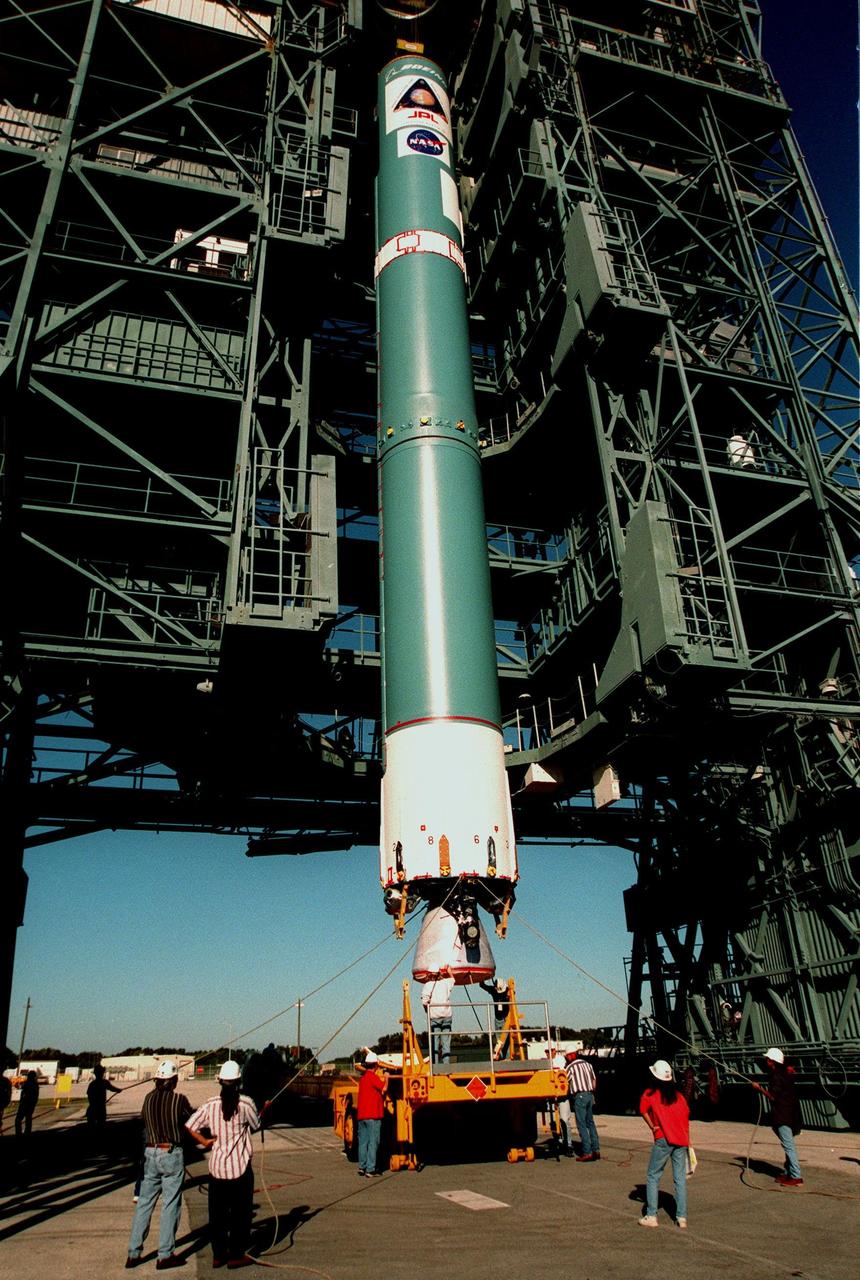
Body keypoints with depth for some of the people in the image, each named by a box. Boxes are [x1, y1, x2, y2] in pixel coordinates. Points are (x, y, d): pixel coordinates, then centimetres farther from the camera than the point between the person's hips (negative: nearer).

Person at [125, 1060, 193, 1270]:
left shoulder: (149, 1098, -1)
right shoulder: (179, 1100, -14)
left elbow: (143, 1121, 10)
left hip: (150, 1153, 5)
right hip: (172, 1155, -5)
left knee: (144, 1203, 15)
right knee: (170, 1205, 5)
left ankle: (133, 1253, 19)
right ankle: (165, 1255, 9)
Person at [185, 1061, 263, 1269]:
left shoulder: (210, 1104, -6)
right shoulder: (246, 1104, -12)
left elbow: (189, 1126, -8)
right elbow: (256, 1126, 4)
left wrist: (204, 1141, 5)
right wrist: (264, 1110, 21)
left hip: (216, 1167, 3)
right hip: (240, 1167, -3)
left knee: (217, 1213, 16)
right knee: (240, 1212, 11)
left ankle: (218, 1255, 23)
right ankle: (236, 1255, 16)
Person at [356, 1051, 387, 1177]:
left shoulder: (363, 1078, 15)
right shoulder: (373, 1077, -13)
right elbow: (384, 1089, -17)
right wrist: (386, 1078, 0)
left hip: (361, 1115, 8)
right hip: (373, 1115, -8)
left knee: (363, 1142, 13)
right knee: (373, 1143, -3)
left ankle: (362, 1167, 17)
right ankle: (370, 1169, -4)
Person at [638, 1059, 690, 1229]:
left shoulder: (651, 1093, 0)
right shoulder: (678, 1095, 12)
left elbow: (643, 1109, -15)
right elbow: (686, 1116, 10)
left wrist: (652, 1127, -4)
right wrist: (687, 1141, 17)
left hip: (663, 1139, -4)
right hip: (681, 1139, 4)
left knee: (653, 1177, 6)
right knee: (680, 1178, 10)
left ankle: (651, 1216, 4)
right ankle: (682, 1217, 8)